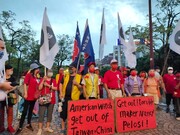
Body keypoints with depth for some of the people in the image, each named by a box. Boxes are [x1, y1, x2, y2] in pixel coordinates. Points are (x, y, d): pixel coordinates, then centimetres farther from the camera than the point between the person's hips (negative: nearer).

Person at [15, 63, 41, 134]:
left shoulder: (36, 77, 8)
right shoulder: (28, 75, -9)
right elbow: (25, 84, -13)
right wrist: (25, 93, -18)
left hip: (34, 96, 7)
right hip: (28, 96, -7)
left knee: (31, 110, 17)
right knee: (24, 112, -2)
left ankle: (29, 124, 31)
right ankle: (20, 127, 10)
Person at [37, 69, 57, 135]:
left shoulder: (53, 80, 9)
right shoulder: (42, 79, 1)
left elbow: (56, 88, -4)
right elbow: (39, 88, -10)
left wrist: (49, 85, -14)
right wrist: (43, 80, -17)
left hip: (51, 100, 4)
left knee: (50, 114, 11)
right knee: (41, 114, -3)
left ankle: (47, 127, 24)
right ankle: (40, 129, 5)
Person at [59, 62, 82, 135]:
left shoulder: (79, 77, 1)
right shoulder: (66, 76, 9)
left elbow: (81, 87, 0)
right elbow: (61, 84, 11)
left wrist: (77, 84, -19)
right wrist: (61, 93, -1)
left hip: (74, 98, -2)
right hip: (65, 97, 3)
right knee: (63, 112, 7)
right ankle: (63, 128, 22)